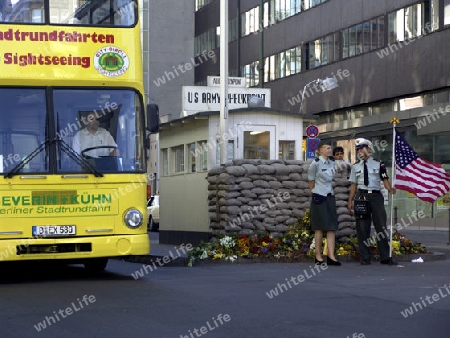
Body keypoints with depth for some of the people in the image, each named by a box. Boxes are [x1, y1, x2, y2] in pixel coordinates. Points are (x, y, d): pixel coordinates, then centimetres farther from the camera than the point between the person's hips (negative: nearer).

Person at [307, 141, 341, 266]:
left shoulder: (332, 163, 8)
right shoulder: (315, 163, -11)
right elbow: (311, 181, -1)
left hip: (330, 196, 6)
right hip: (319, 197, -6)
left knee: (332, 227, -1)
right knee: (319, 228, -1)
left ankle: (331, 256, -4)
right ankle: (318, 256, 5)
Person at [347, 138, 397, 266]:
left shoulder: (378, 164, 6)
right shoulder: (356, 167, 13)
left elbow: (385, 180, 2)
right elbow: (353, 185, 13)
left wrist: (390, 189, -19)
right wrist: (350, 201, 6)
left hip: (376, 196, -2)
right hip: (361, 196, 2)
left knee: (381, 226, -1)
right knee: (362, 228, 1)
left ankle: (385, 257, 4)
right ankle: (365, 257, 8)